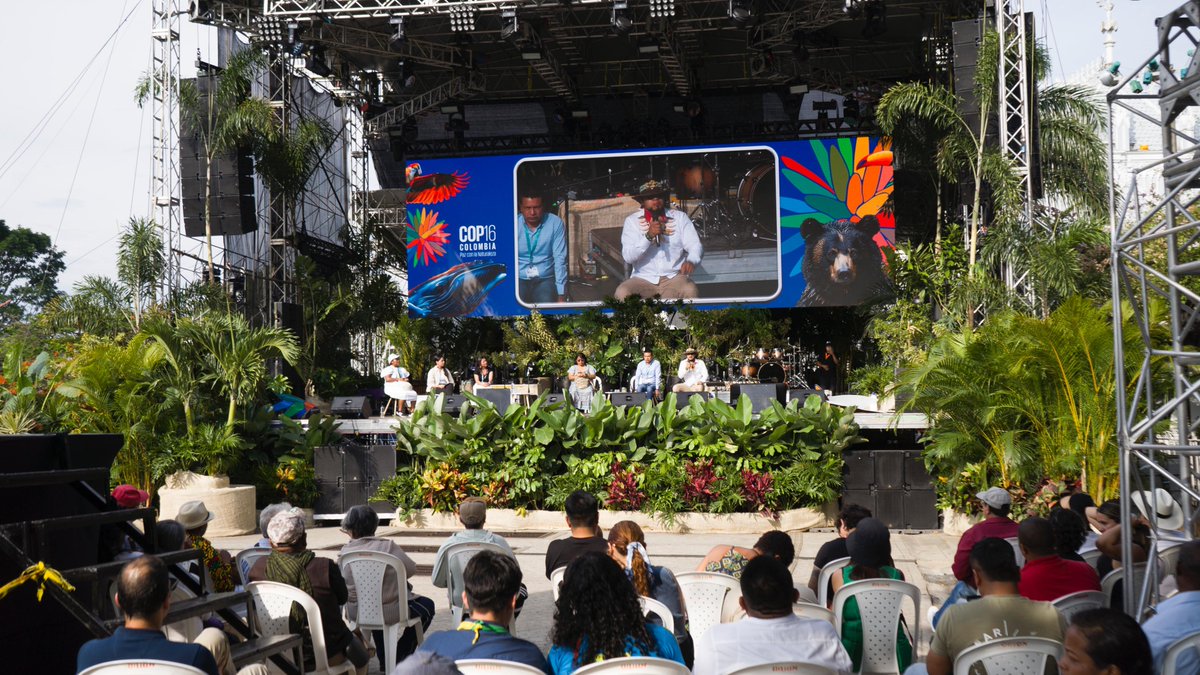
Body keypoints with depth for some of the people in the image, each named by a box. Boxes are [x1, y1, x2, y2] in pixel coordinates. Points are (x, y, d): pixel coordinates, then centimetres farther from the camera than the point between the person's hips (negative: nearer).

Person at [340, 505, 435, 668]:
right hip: (388, 612, -4)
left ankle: (384, 658, 42)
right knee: (426, 606, 21)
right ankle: (399, 657, 24)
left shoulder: (345, 552, -7)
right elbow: (411, 569, -5)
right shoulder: (387, 547, -15)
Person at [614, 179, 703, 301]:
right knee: (622, 293, -28)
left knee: (691, 291, -31)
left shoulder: (680, 217, 4)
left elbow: (695, 246, -3)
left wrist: (691, 261, -27)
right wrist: (649, 236, -24)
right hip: (643, 278, 0)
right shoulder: (632, 220, 0)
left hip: (674, 277, 0)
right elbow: (628, 257, -9)